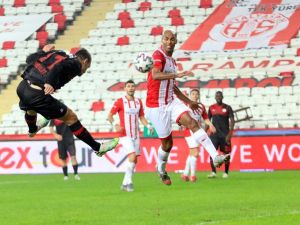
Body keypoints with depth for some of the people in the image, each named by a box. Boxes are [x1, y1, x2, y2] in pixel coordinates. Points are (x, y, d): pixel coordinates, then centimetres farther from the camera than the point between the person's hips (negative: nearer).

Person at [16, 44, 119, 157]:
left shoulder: (55, 53, 20)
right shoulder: (75, 64, 1)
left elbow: (30, 59, 19)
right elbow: (59, 67, -20)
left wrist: (43, 52, 35)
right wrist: (50, 83, -30)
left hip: (22, 86, 7)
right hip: (37, 94, -7)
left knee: (30, 108, 41)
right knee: (70, 117, 5)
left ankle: (32, 130, 73)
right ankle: (98, 148, 11)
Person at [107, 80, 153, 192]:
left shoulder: (138, 102, 10)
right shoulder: (120, 101, -5)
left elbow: (141, 117, 17)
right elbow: (110, 115, -4)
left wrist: (148, 126, 0)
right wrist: (115, 125, -22)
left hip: (136, 135, 6)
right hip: (125, 135, -6)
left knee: (134, 160, 6)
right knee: (132, 156, -21)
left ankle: (125, 184, 16)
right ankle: (128, 182, -14)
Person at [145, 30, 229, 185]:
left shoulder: (172, 60, 13)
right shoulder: (158, 56, -14)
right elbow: (155, 75, -34)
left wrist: (188, 101, 31)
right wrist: (177, 75, -45)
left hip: (171, 102, 7)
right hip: (157, 107, -7)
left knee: (192, 123, -16)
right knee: (167, 142, 3)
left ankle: (215, 156, -27)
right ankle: (161, 169, 32)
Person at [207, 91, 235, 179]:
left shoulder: (227, 108, 1)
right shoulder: (211, 108, 9)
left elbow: (232, 120, -3)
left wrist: (230, 133, -14)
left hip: (225, 134, -2)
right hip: (214, 134, 2)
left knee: (226, 153, 0)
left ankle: (226, 173, 10)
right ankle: (213, 172, -6)